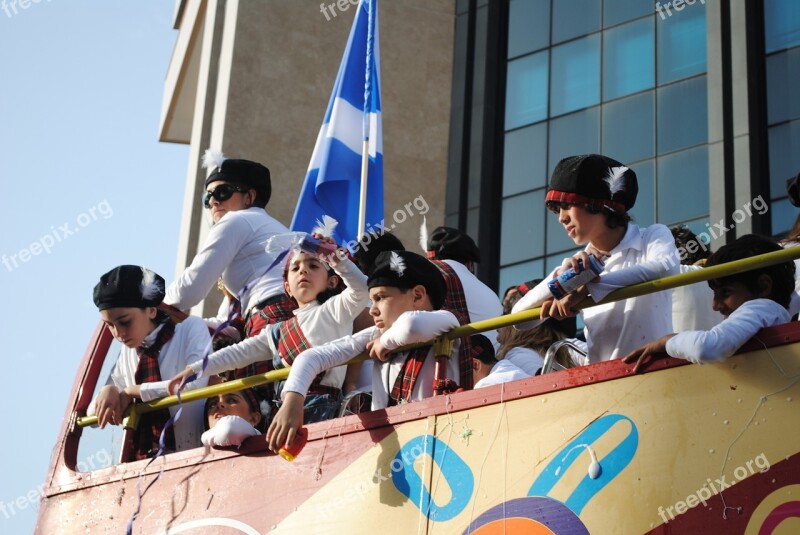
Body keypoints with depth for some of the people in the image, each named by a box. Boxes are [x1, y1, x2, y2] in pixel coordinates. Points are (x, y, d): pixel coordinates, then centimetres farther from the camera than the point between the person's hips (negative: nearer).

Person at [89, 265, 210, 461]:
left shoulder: (191, 329, 2)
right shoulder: (126, 353, 15)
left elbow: (196, 385, -14)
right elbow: (95, 414, 18)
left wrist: (132, 392, -9)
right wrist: (108, 393, -4)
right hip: (140, 458, 4)